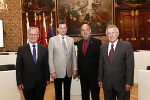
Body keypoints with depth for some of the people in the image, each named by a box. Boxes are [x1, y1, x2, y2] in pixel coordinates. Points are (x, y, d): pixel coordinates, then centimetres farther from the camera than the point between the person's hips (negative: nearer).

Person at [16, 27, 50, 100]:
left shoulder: (44, 49, 2)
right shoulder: (21, 49, -2)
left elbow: (46, 65, 6)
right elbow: (18, 67, -2)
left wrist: (47, 78, 4)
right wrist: (19, 82, -4)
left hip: (41, 82, 1)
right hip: (27, 83, -1)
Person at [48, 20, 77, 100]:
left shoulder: (71, 40, 8)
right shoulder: (52, 40, -3)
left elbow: (73, 56, 8)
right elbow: (50, 57, -6)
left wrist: (75, 69, 3)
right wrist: (52, 71, -11)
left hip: (69, 72, 3)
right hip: (58, 72, -3)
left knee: (67, 93, 13)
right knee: (58, 93, 9)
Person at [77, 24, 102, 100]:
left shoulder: (97, 42, -8)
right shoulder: (79, 43, 8)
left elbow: (100, 58, -10)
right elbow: (79, 58, 12)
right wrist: (78, 71, 8)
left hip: (94, 74, -5)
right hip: (83, 75, 5)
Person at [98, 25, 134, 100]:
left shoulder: (126, 45, -6)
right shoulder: (103, 47, 8)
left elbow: (130, 65, -9)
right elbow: (101, 64, 10)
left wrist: (129, 82, -13)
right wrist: (100, 79, 7)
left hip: (121, 82, -3)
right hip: (107, 83, 4)